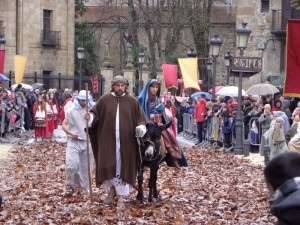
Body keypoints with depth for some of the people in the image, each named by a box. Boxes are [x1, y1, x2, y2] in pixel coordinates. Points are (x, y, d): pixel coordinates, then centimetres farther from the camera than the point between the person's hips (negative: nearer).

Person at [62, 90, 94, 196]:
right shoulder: (72, 111, 0)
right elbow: (64, 125, 2)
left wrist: (90, 120, -13)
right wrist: (70, 133, -15)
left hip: (87, 142, 2)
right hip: (74, 141, -2)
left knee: (85, 167, 8)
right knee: (71, 165, -16)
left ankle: (83, 187, 23)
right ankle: (70, 185, 1)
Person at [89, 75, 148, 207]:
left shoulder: (132, 101, 4)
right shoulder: (104, 100, 4)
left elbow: (140, 118, 6)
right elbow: (95, 113, 5)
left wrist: (141, 127, -13)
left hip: (125, 141, 0)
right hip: (108, 140, 0)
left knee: (123, 166, 2)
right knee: (108, 165, 2)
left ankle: (121, 196, 9)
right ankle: (112, 190, 26)